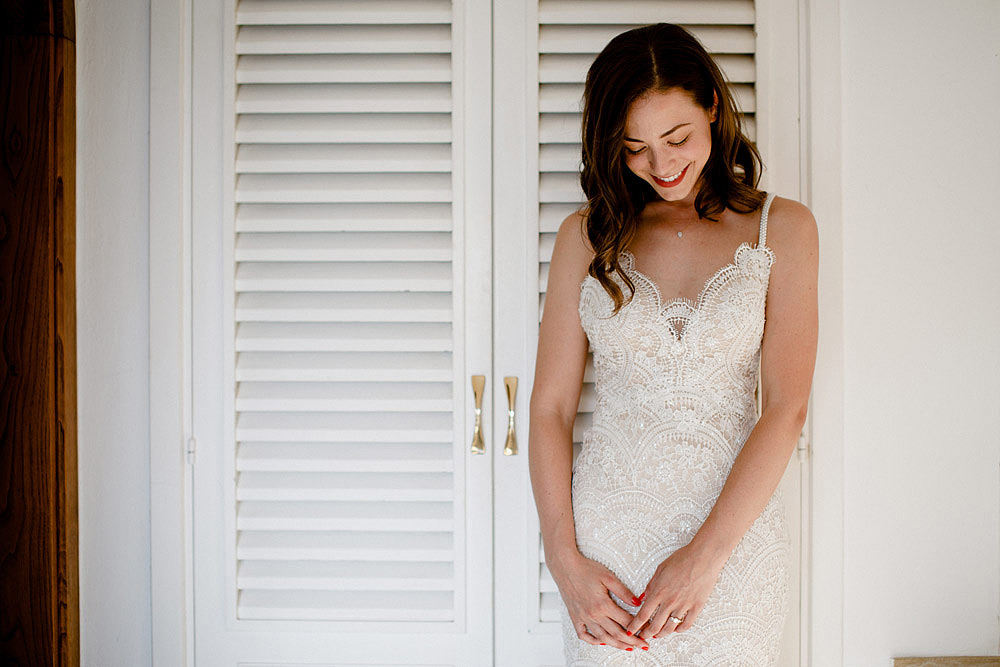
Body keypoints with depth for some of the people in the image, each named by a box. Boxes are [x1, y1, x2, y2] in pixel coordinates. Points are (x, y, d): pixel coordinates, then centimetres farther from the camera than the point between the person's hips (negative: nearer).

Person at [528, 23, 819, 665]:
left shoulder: (783, 227, -1)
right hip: (607, 535, 1)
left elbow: (786, 409, -8)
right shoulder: (588, 236, 2)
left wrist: (705, 554, -14)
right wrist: (564, 561, -7)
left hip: (736, 526, 0)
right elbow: (550, 408, 0)